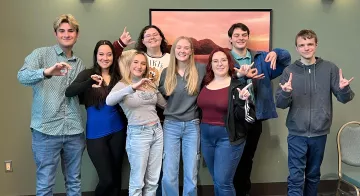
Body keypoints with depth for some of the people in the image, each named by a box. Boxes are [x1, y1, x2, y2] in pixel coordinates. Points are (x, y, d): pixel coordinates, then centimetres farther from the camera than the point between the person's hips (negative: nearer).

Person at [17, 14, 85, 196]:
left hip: (74, 130, 4)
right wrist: (47, 72, -38)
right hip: (46, 130, -4)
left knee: (74, 181, 13)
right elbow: (22, 76, -19)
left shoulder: (79, 63, 14)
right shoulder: (41, 54, -1)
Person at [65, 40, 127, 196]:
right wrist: (90, 81, -34)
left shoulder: (118, 76, 4)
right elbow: (68, 92, -21)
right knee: (107, 179, -2)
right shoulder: (88, 74, -3)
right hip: (96, 134, -3)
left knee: (116, 176, 13)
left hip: (117, 131, 3)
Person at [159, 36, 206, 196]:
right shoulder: (166, 72, 4)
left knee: (191, 176, 7)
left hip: (192, 126, -1)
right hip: (171, 125, 1)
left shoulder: (201, 69, -2)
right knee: (169, 176, 0)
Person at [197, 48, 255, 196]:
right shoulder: (205, 83, 6)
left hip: (228, 137, -5)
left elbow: (242, 116, -14)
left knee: (222, 181, -4)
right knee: (217, 180, 17)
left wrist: (243, 100, -29)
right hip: (206, 135, 6)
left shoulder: (237, 86, -9)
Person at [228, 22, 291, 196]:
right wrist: (240, 75, -37)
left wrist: (276, 53, -18)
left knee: (248, 158, 19)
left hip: (255, 117, 4)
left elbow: (286, 57, 4)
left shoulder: (260, 58, 8)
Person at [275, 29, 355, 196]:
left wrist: (344, 89, -24)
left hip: (319, 133, 2)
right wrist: (286, 93, -27)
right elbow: (280, 104, -5)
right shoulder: (289, 71, -2)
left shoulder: (330, 69, -1)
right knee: (296, 177, 0)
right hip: (297, 133, -1)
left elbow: (344, 99, -2)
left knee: (313, 175, 17)